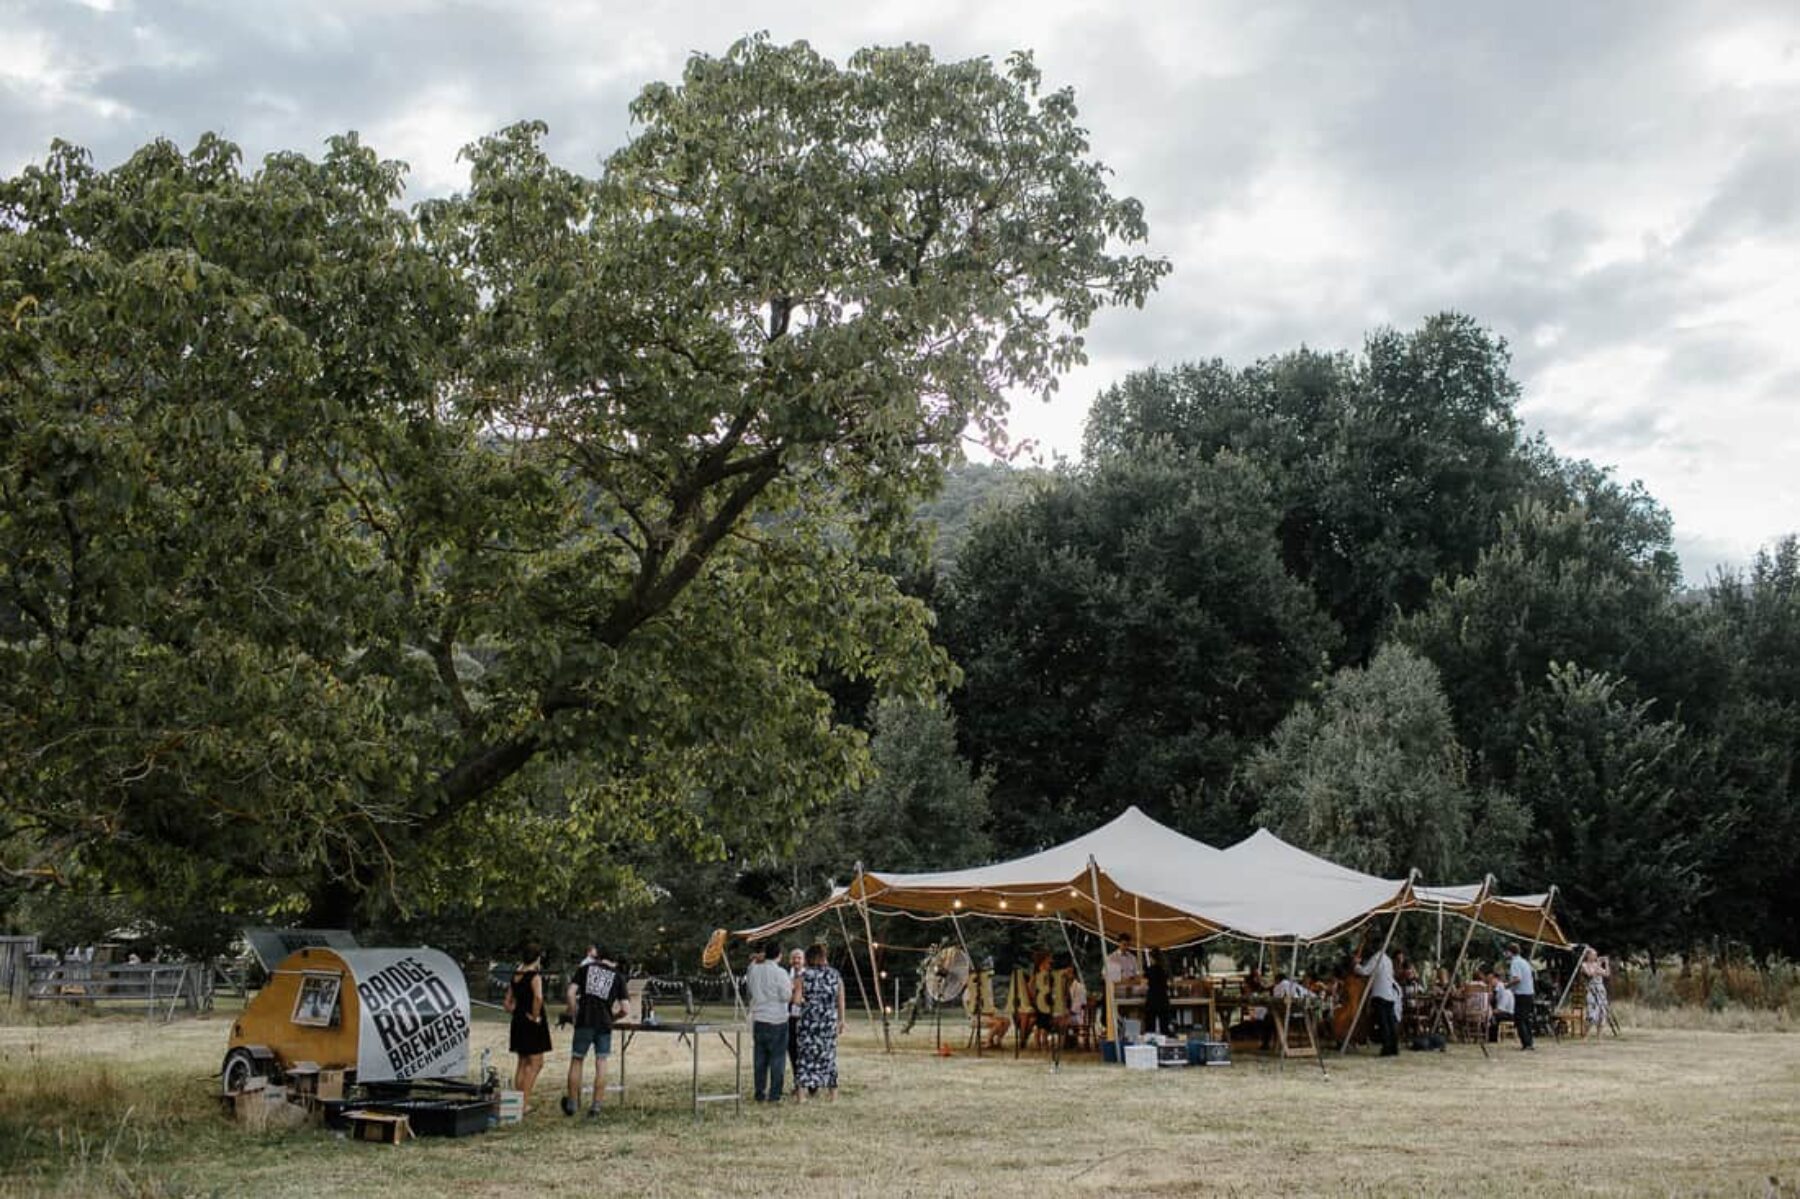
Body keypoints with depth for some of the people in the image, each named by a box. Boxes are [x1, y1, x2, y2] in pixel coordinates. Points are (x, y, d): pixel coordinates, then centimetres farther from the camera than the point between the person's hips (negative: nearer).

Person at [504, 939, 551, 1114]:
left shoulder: (515, 976, 9)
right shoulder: (535, 976, -14)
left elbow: (507, 1004, 14)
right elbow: (538, 997, -32)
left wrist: (517, 1013, 11)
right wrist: (535, 1016, -20)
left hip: (518, 1022, 8)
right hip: (533, 1025, -8)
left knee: (522, 1063, 16)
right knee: (535, 1063, -1)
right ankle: (525, 1103, -5)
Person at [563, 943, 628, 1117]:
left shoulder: (585, 968, 10)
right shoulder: (618, 976, 11)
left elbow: (571, 993, -2)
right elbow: (624, 1009, 4)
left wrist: (574, 1014, 7)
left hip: (584, 1021, 0)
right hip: (604, 1024, 0)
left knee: (576, 1061, 10)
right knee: (601, 1064, 6)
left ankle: (572, 1103, 16)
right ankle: (596, 1105, 4)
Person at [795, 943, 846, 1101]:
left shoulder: (805, 976, -6)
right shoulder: (836, 976, 3)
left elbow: (797, 999, -11)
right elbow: (841, 1002, 5)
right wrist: (841, 1021, 13)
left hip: (809, 1021, -2)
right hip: (830, 1021, 2)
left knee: (807, 1054, 5)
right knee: (828, 1056, 12)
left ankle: (802, 1095, 1)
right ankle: (833, 1094, 17)